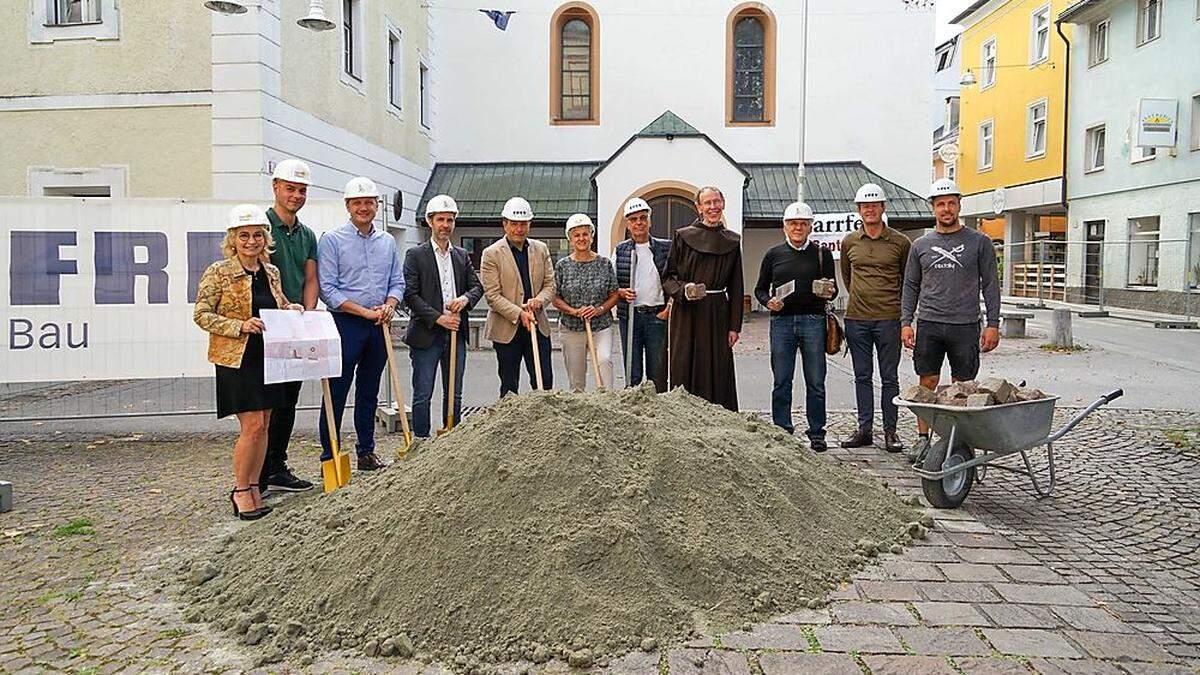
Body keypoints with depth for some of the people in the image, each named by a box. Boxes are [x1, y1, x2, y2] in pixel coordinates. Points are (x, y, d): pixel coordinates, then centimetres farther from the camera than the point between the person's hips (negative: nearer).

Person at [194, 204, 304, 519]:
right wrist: (241, 326, -19)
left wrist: (291, 308, 3)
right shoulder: (218, 273, -7)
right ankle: (240, 490, 8)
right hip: (237, 359, -6)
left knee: (264, 425, 8)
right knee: (252, 425, -9)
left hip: (268, 359, 6)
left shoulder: (271, 272, 10)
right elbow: (201, 315, -8)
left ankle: (254, 487, 20)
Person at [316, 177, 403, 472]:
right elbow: (327, 289, -9)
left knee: (369, 393, 13)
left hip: (379, 326, 5)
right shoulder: (332, 240, -4)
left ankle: (366, 452, 22)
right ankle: (329, 456, 5)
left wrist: (389, 306, -6)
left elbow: (397, 282, 15)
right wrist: (365, 311, -14)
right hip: (346, 324, -5)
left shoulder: (387, 241, 12)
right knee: (337, 392, -2)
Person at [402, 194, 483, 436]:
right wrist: (438, 318, -15)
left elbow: (477, 286, 9)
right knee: (423, 395, 1)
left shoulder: (462, 255, 13)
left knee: (454, 394, 11)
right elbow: (410, 295, -8)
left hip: (456, 333, 5)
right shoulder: (415, 255, -2)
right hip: (426, 334, -4)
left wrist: (465, 298, -13)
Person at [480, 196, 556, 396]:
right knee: (509, 388, 6)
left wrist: (538, 300, -13)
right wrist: (519, 314, -20)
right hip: (506, 329, -3)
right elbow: (492, 295, -10)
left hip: (538, 326, 3)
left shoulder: (541, 249, 9)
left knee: (545, 384, 4)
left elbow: (550, 284, 8)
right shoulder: (491, 254, -5)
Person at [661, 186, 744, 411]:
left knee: (717, 373, 4)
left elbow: (736, 287, 9)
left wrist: (734, 326, 5)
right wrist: (684, 290, -18)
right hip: (687, 314, -2)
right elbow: (667, 277, 2)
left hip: (717, 315, 2)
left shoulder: (732, 241, 9)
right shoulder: (683, 236, 2)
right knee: (686, 370, -1)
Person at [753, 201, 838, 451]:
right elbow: (760, 289, 14)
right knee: (782, 381, 3)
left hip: (813, 320, 0)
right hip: (782, 321, 1)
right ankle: (782, 432, 13)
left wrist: (829, 292, -9)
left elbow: (833, 288, 14)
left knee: (815, 382, 2)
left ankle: (816, 433, 13)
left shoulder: (822, 254, 9)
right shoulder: (774, 254, 10)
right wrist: (768, 301, -6)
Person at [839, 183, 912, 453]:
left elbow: (908, 279, 12)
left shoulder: (900, 243, 0)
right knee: (862, 377, 8)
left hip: (888, 319, -2)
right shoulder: (849, 242, 7)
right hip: (856, 319, 3)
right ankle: (864, 429, 15)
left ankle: (890, 431, 11)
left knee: (889, 377, 4)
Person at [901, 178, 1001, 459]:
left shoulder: (979, 242, 4)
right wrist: (906, 322, 2)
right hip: (929, 325, 2)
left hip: (965, 326, -1)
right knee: (927, 384, 4)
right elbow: (910, 287, 12)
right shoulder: (921, 245, 10)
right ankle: (923, 438, 14)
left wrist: (993, 325, -3)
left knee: (962, 387, 5)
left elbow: (990, 286, 4)